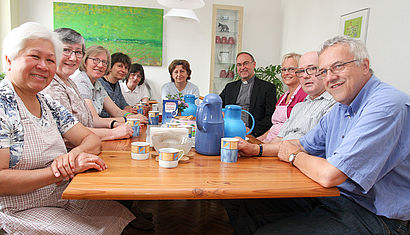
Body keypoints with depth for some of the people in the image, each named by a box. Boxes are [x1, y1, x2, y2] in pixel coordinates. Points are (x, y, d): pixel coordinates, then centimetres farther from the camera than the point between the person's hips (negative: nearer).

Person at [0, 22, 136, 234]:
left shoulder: (49, 105, 8)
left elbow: (91, 139, 7)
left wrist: (75, 154, -15)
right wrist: (60, 171, -26)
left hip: (65, 199, 7)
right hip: (22, 212, -6)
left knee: (126, 218, -1)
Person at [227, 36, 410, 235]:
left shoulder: (388, 105, -24)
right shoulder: (341, 107, 8)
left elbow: (328, 175, -30)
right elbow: (305, 145, 17)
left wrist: (294, 155, -8)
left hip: (371, 216, -8)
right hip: (332, 196, 9)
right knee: (251, 207, 6)